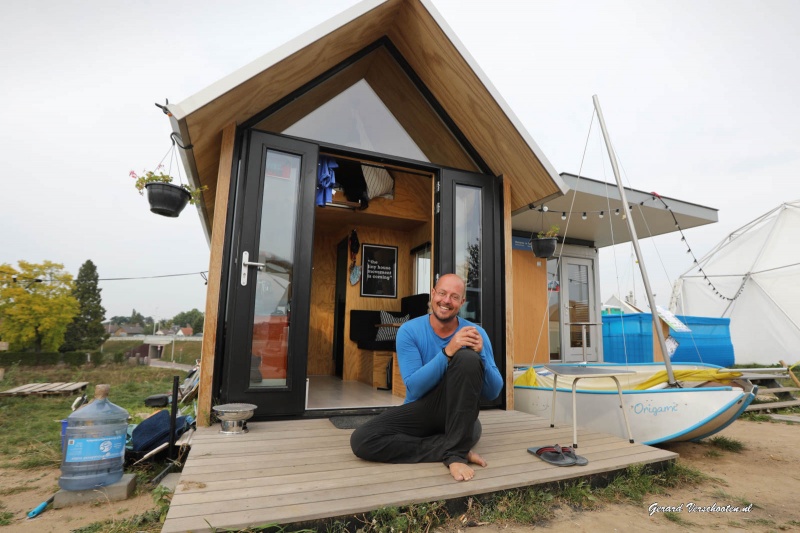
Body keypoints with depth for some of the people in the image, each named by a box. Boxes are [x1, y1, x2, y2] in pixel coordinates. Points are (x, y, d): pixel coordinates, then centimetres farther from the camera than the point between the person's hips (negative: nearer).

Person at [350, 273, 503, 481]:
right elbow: (415, 388, -18)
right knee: (361, 440, -23)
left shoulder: (476, 333, -6)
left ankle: (455, 453, -23)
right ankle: (458, 449, -18)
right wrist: (447, 351, -31)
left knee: (468, 358, -29)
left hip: (458, 411, -1)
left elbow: (493, 393, -7)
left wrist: (481, 354, -26)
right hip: (421, 411, 1)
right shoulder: (409, 331, -9)